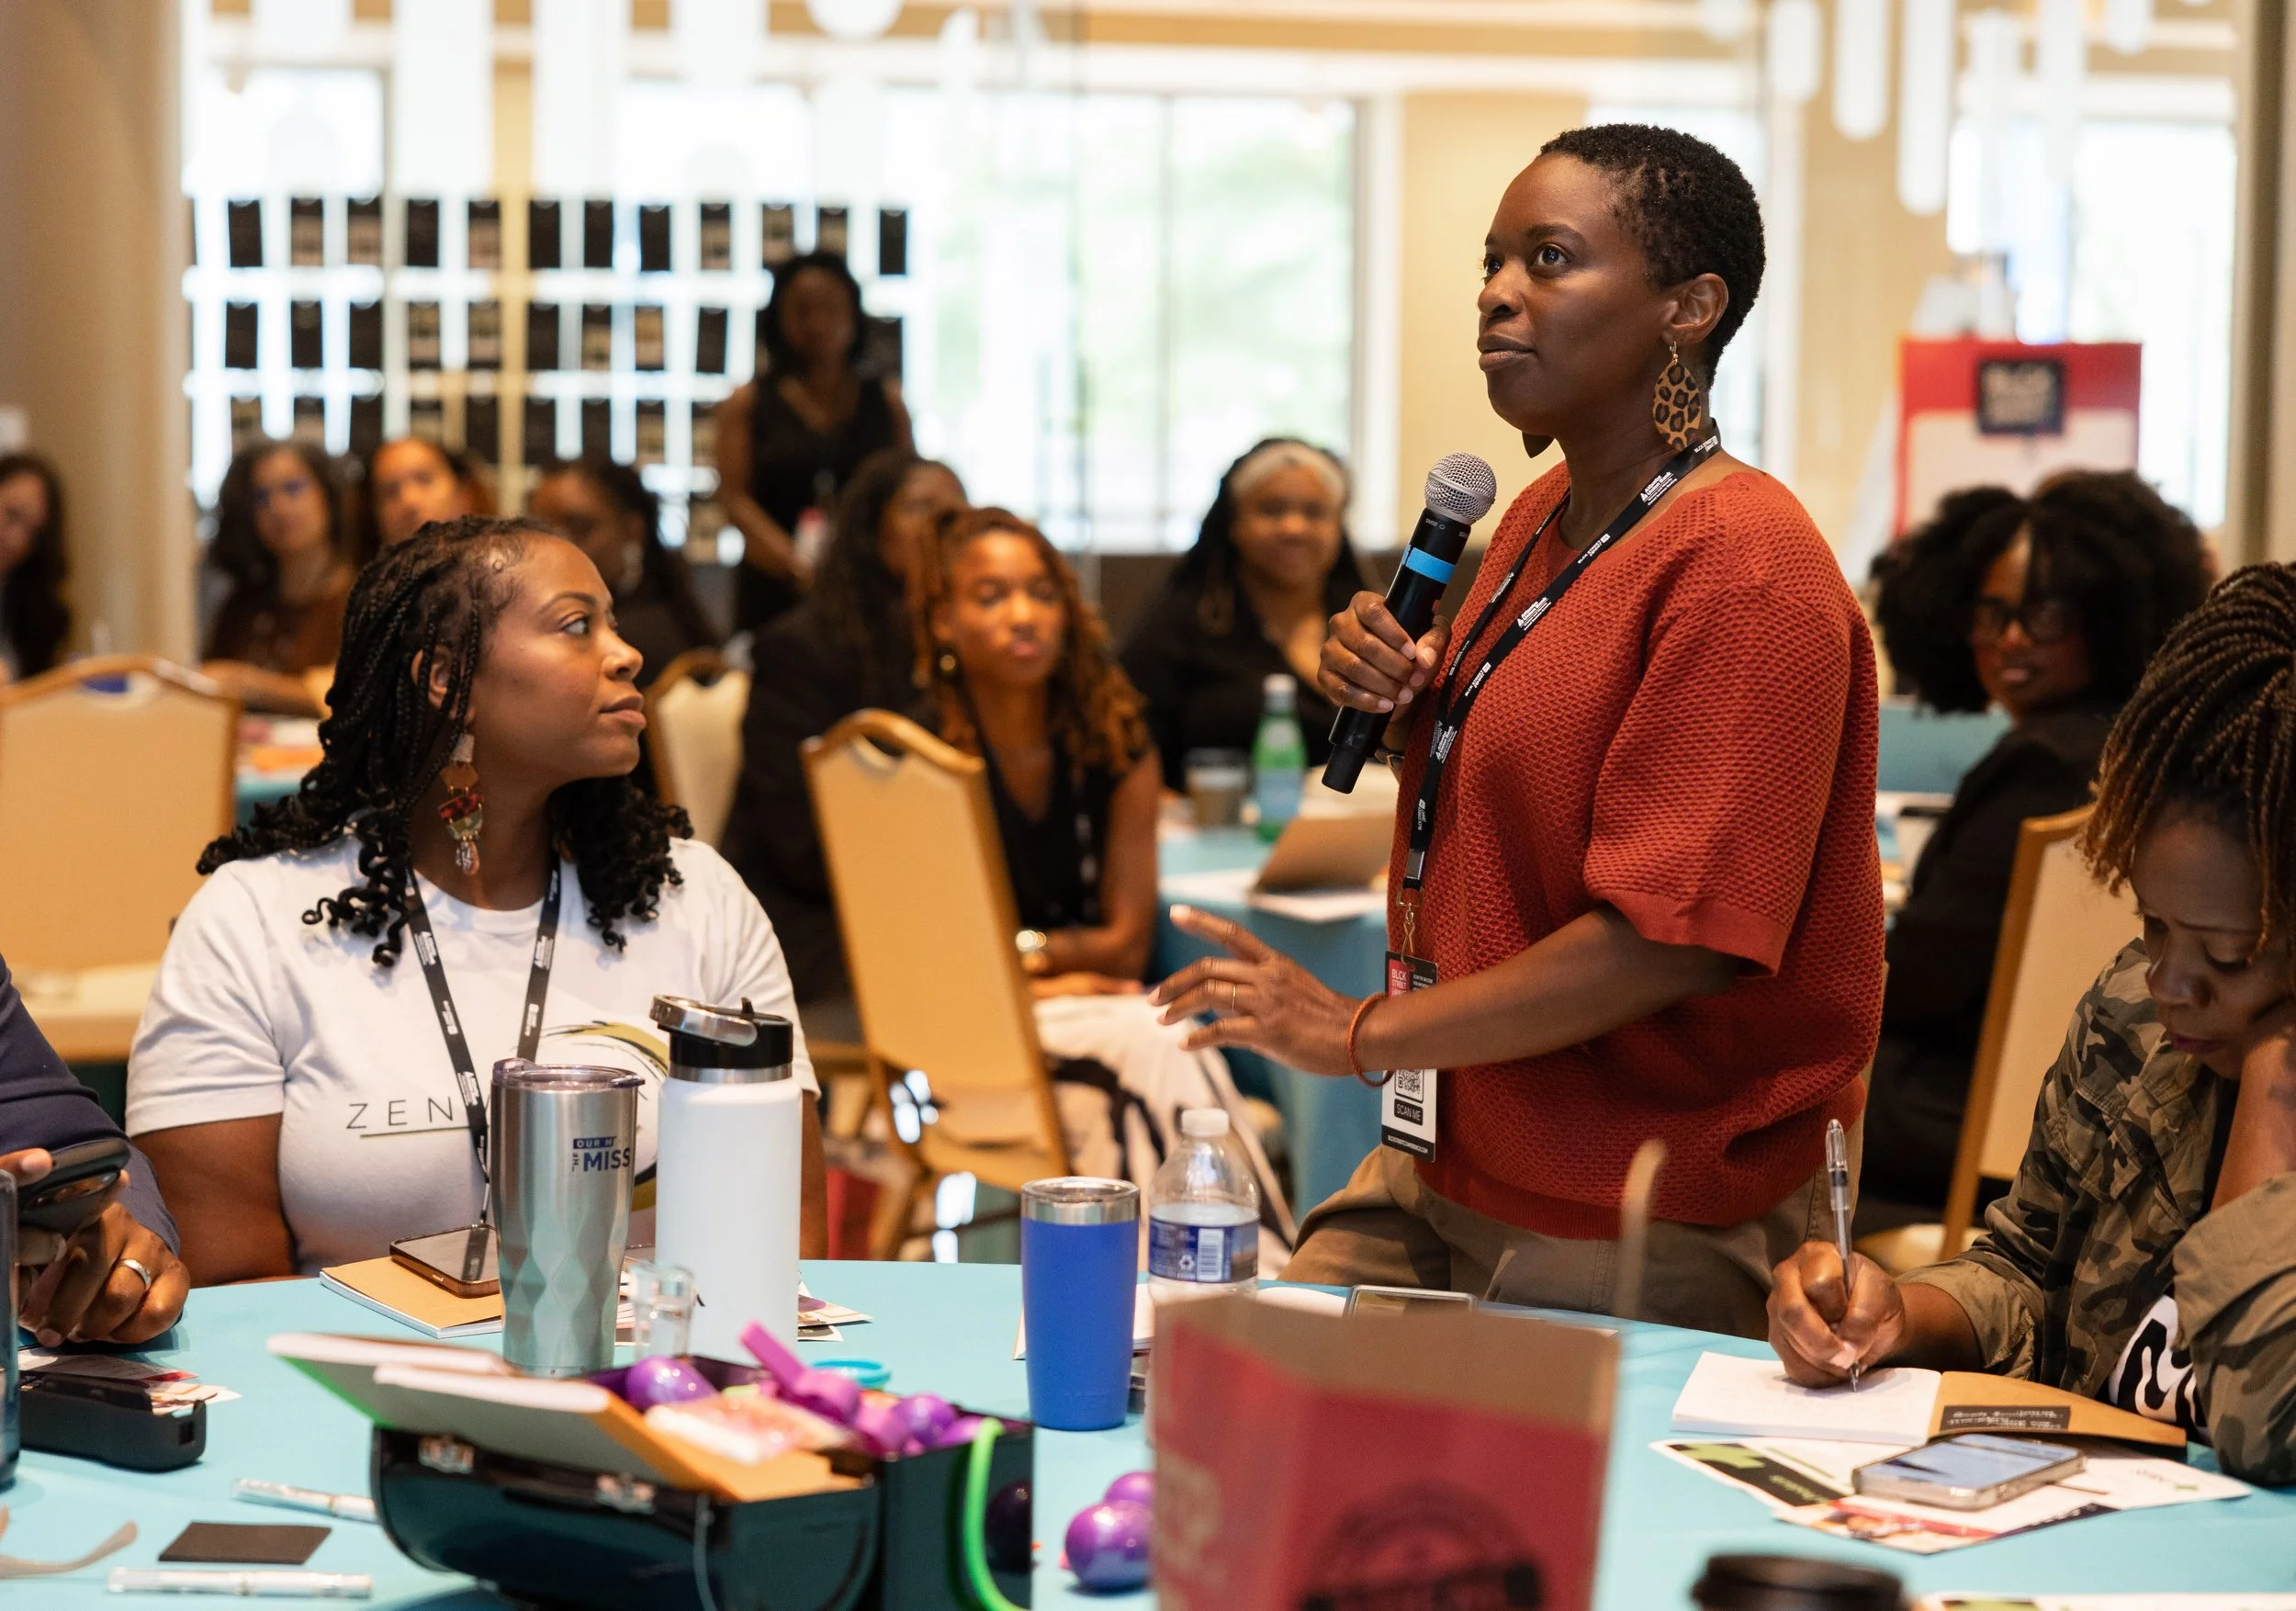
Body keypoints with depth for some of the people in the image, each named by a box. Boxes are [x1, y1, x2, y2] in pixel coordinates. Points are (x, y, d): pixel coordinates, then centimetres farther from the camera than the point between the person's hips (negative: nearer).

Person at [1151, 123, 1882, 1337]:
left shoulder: (1746, 567, -20)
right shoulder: (1542, 520, 9)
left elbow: (1678, 934, -26)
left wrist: (1363, 1033, -22)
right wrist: (1402, 701, 2)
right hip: (1446, 1170, 9)